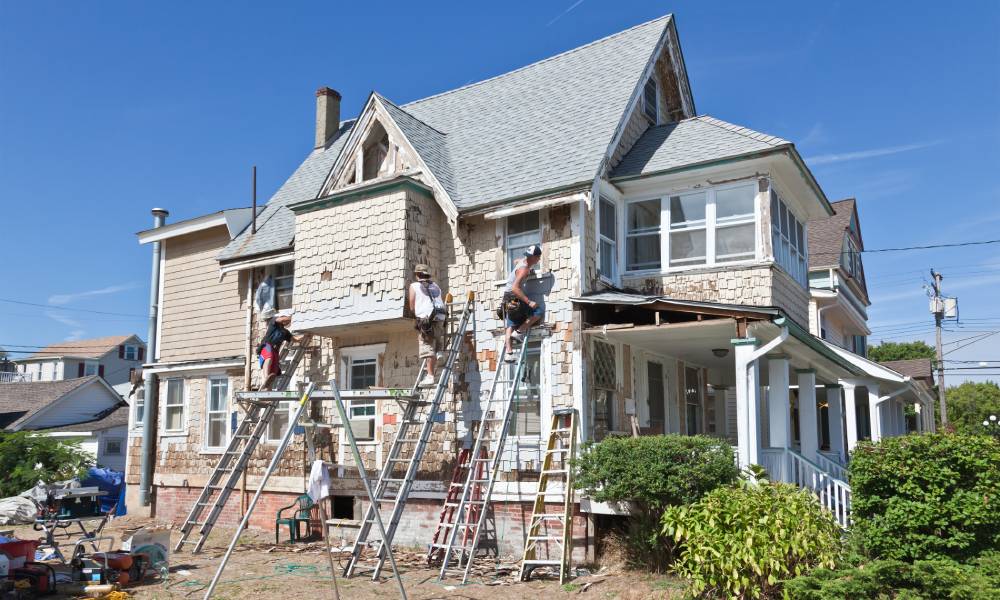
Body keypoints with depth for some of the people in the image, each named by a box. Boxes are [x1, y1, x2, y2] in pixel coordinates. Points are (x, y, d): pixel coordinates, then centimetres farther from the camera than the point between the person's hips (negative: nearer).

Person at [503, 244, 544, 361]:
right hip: (514, 298, -10)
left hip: (509, 300, 10)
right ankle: (519, 332, -8)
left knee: (511, 326, 5)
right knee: (539, 310, -10)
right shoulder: (524, 269, -21)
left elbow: (515, 262, 36)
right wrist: (529, 302, -34)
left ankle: (509, 354, 2)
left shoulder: (522, 261, 8)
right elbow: (515, 288, -31)